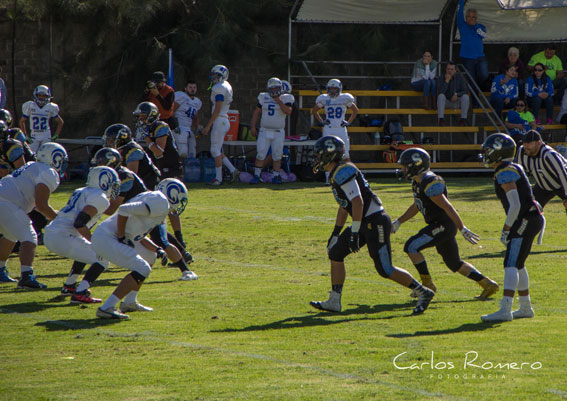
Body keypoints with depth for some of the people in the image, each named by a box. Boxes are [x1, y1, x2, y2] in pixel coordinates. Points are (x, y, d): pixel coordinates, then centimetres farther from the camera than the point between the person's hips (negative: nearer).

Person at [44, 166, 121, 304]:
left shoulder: (80, 192, 21)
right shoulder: (100, 198, -6)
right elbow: (79, 223, -17)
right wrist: (93, 241, -6)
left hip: (49, 236, 9)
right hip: (63, 238, -9)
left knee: (86, 251, 34)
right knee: (102, 260, -3)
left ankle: (69, 286, 36)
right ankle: (79, 294, -15)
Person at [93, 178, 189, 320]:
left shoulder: (152, 199, 21)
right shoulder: (161, 203, -12)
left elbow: (139, 236, 23)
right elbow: (124, 210, -24)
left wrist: (157, 250, 12)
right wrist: (122, 238, -16)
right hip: (107, 239, -10)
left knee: (150, 257, 23)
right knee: (143, 270, -14)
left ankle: (129, 302, 24)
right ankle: (106, 308, -18)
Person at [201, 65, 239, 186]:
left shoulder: (219, 88, -16)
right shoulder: (227, 87, 15)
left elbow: (217, 110, -19)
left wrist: (208, 125, -16)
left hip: (219, 121, -10)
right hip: (224, 121, 10)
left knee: (215, 151, -4)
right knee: (217, 151, 14)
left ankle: (218, 178, -1)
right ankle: (233, 170, 10)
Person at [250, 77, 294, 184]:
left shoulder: (285, 99, 0)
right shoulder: (263, 98, 6)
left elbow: (288, 112, -15)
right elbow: (256, 112, 11)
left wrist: (278, 101, -17)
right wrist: (253, 126, 3)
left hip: (278, 132, -1)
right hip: (264, 131, 1)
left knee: (277, 156, 3)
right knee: (260, 155, -4)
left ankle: (276, 176, 14)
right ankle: (256, 176, 2)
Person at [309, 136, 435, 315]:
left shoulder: (342, 172, -16)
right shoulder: (338, 173, 16)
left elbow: (357, 202, -23)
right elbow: (344, 206, 26)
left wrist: (354, 233, -22)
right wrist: (335, 234, 29)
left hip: (375, 221, -10)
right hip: (365, 223, 10)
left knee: (385, 270, -9)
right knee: (335, 253, 10)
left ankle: (423, 293, 4)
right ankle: (334, 302, 13)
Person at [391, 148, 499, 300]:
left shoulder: (429, 184, -21)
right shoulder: (418, 181, 10)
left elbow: (447, 207, -21)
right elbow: (416, 206, 25)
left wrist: (462, 229, -21)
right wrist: (398, 222, 24)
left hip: (443, 225, -10)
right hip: (439, 225, 10)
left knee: (411, 247, -13)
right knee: (455, 264, 17)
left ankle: (427, 284, -3)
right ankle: (487, 285, 23)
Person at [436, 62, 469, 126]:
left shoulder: (459, 77, -3)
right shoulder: (441, 78, -7)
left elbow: (464, 91, -6)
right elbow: (440, 92, -22)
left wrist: (456, 95, -24)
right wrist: (447, 81, -27)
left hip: (457, 101, 1)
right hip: (446, 102, -1)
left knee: (465, 96, -28)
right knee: (441, 96, -33)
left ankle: (463, 118, -23)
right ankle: (441, 118, -35)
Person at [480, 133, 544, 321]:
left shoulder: (505, 173, -15)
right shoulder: (514, 168, 15)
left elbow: (515, 205, -22)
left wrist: (506, 229, -15)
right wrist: (509, 228, 22)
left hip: (525, 220, -10)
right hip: (532, 219, 10)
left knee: (511, 265, -14)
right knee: (518, 265, 19)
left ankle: (505, 310, -21)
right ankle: (525, 307, 28)